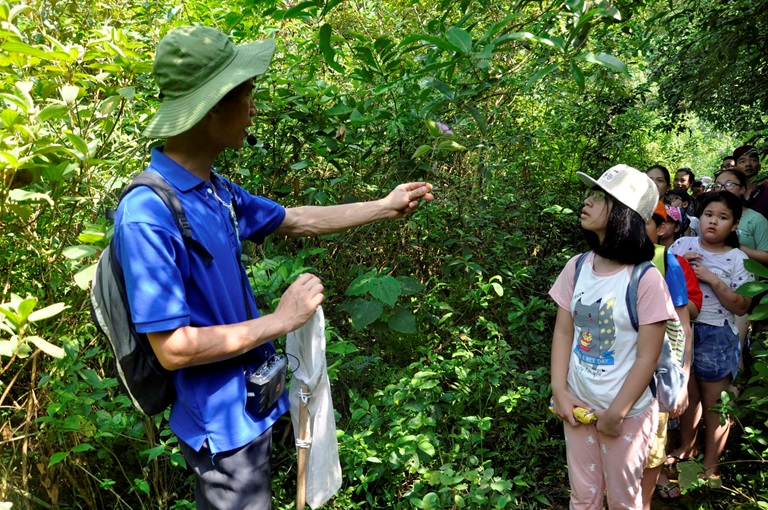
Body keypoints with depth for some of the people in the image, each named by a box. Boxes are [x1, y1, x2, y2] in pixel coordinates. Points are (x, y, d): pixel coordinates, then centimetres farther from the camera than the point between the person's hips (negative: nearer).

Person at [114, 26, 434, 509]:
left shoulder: (213, 189, -1)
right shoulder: (148, 215, -28)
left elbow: (296, 220, 13)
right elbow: (173, 348, -27)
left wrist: (384, 207, 17)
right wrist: (281, 320, -20)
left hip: (252, 402, 8)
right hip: (221, 420, -8)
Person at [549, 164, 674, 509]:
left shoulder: (646, 279, -19)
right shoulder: (577, 267, -5)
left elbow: (647, 357, -15)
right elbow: (563, 332, 0)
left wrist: (616, 414, -11)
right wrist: (559, 392, -7)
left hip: (627, 414, -4)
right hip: (577, 405, 4)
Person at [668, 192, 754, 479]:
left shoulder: (738, 260, -7)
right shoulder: (683, 244, 0)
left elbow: (742, 306, -12)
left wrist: (712, 279, -21)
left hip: (716, 337, -3)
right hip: (681, 329, 3)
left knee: (714, 403, 9)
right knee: (688, 394, 20)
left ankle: (711, 463, 26)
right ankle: (686, 447, 40)